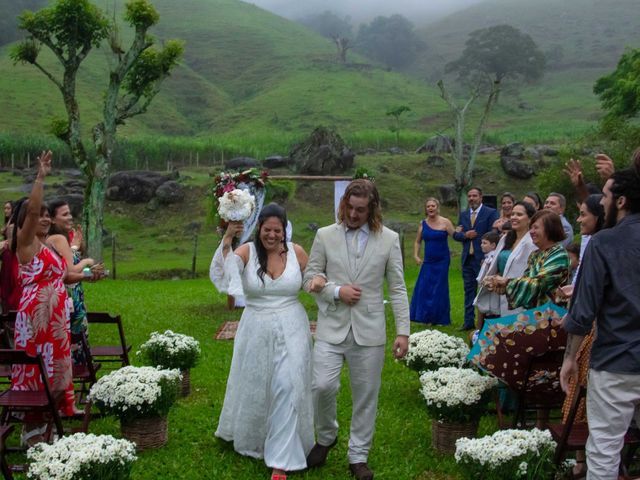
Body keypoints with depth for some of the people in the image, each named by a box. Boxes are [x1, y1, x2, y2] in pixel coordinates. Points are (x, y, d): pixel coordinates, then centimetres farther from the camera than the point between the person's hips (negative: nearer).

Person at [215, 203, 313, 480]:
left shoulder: (296, 252, -4)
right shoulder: (247, 251, -10)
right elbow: (226, 267, -32)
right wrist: (226, 242, -52)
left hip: (291, 329, 0)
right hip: (256, 330, 0)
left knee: (288, 389, -4)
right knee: (254, 387, 17)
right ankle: (251, 438, 46)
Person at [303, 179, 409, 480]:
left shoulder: (389, 239, 2)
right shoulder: (325, 235, 3)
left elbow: (397, 288, 3)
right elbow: (310, 278, 6)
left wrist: (403, 331, -1)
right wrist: (337, 291, -12)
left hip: (369, 330, 0)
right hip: (332, 327, 0)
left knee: (366, 396, 6)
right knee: (322, 386, -10)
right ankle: (326, 437, 19)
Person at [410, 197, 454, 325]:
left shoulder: (445, 222, -6)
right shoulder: (422, 224, 6)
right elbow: (417, 241, 15)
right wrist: (416, 256, 4)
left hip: (442, 261, -4)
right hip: (428, 261, 4)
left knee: (440, 289, 2)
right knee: (423, 289, 2)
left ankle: (441, 319, 14)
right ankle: (427, 317, 15)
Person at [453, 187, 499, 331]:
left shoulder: (491, 213, -4)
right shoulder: (463, 214, 14)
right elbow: (456, 234, 11)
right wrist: (465, 235, -11)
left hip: (483, 258, -5)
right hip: (467, 258, 5)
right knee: (469, 290, 9)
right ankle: (469, 321, 15)